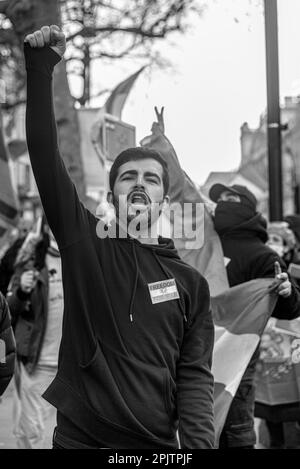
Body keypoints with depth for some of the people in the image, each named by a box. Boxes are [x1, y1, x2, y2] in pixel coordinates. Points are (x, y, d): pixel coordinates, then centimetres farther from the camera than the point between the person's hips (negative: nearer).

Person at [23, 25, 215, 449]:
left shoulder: (190, 283, 3)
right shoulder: (84, 242, 0)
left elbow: (195, 379, -1)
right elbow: (45, 156, -9)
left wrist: (199, 444, -17)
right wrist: (40, 69, -16)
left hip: (157, 444, 1)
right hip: (78, 436, 0)